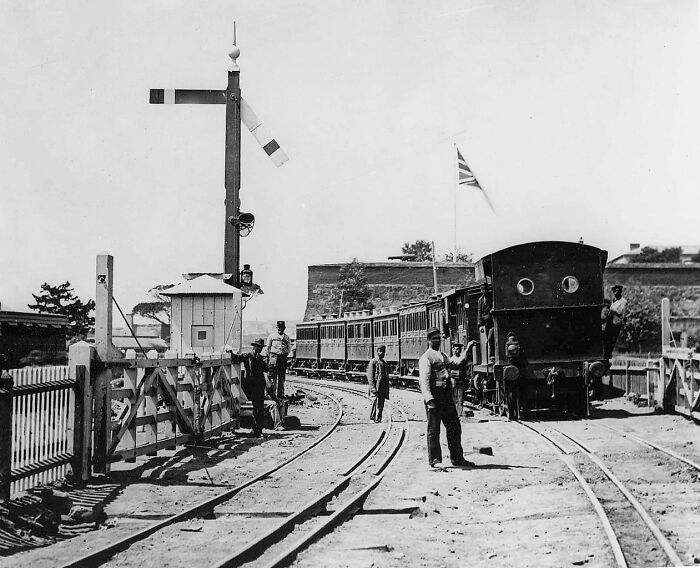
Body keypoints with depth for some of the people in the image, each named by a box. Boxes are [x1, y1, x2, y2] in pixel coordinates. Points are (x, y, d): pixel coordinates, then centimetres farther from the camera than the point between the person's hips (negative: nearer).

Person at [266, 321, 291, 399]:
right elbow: (268, 348, 4)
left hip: (283, 357, 3)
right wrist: (268, 357, -4)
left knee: (281, 378, 6)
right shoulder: (272, 336, 5)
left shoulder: (287, 337, 12)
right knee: (273, 376, -6)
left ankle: (281, 394, 11)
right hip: (274, 357, -3)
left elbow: (288, 349, 13)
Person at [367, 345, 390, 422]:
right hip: (376, 386, -6)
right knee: (375, 402, -14)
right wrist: (372, 387, -17)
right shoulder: (373, 362, -2)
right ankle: (372, 418, -5)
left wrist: (387, 389, 17)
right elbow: (370, 375, -8)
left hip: (383, 388, 6)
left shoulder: (384, 363, 19)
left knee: (381, 404, 3)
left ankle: (378, 418, 8)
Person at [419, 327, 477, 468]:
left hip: (446, 395, 8)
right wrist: (429, 400, -27)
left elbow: (456, 364, 35)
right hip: (434, 394, -8)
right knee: (434, 429, -2)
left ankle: (457, 458, 20)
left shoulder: (443, 356, 20)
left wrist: (466, 351, 28)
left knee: (454, 427, 11)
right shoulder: (426, 358, -8)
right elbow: (423, 380, -17)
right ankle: (435, 460, 4)